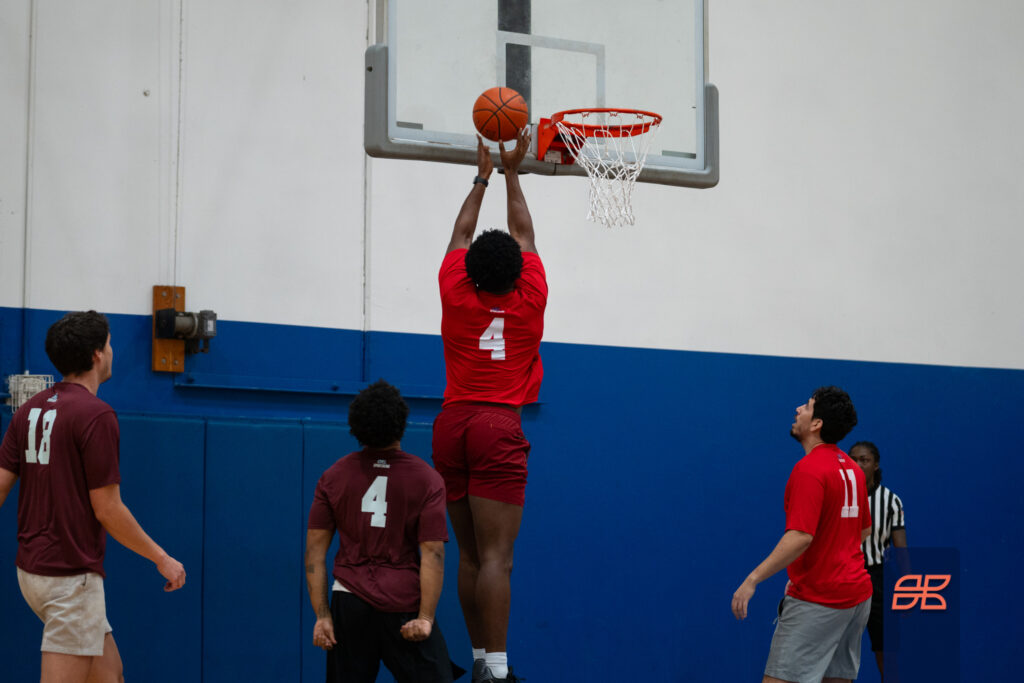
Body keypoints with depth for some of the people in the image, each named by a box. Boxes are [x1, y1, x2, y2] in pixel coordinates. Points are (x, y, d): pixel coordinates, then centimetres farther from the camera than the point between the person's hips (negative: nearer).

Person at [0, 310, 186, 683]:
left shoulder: (30, 410, 8)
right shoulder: (95, 415, -15)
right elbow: (106, 509, -15)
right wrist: (162, 559, -5)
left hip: (32, 568, 9)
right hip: (72, 575, -9)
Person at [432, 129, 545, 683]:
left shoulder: (455, 296, 4)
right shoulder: (529, 301, 0)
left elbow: (461, 235, 21)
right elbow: (524, 235, 15)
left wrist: (482, 177, 30)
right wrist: (511, 173, 24)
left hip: (452, 425, 4)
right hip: (499, 427, -4)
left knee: (470, 554, 11)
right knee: (495, 556, -11)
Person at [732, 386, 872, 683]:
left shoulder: (809, 469, -17)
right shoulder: (851, 468, 11)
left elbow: (800, 537, -25)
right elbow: (864, 529, 22)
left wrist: (752, 580, -24)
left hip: (817, 600, -9)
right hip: (856, 593, 9)